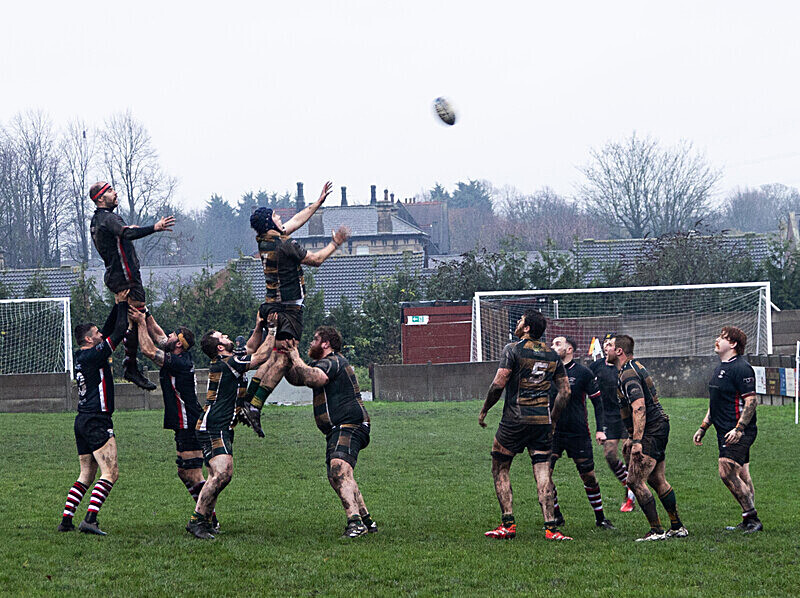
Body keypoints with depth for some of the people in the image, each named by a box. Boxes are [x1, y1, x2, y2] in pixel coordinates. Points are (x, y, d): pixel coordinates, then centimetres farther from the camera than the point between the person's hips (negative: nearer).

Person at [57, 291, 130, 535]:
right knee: (110, 473, -11)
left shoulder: (80, 356, 11)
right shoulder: (94, 355, -13)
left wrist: (118, 305, 16)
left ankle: (66, 519, 9)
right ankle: (90, 519, -23)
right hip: (97, 421, -9)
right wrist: (122, 305, -1)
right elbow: (119, 332, -12)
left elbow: (109, 329, 21)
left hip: (82, 421, 9)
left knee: (86, 475, 14)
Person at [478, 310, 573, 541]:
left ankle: (508, 524, 3)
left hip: (515, 420, -4)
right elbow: (565, 391, 10)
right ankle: (550, 527, -6)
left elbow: (498, 385, -11)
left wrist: (484, 410, 1)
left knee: (500, 470, 9)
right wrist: (552, 419, 19)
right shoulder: (552, 355, 10)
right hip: (542, 422, 4)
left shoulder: (512, 350, -6)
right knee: (543, 474, 3)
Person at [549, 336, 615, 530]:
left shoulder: (583, 373, -3)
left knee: (588, 476, 2)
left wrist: (600, 429, -4)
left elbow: (597, 401, 2)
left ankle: (600, 518, 16)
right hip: (552, 432, 2)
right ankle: (556, 516, 6)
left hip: (578, 432, -2)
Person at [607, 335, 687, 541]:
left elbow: (639, 408, -26)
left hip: (650, 432, -11)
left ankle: (656, 530, -10)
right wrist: (632, 437, 28)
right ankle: (677, 527, 20)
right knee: (657, 480, 15)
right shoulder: (635, 368, 17)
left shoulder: (629, 375, -17)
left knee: (635, 480, -11)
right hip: (659, 428, 11)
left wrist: (637, 441, -30)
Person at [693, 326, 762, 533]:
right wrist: (703, 428, 24)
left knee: (727, 472, -16)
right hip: (724, 432, 10)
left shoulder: (741, 368, -13)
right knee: (741, 476, 10)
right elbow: (715, 404, 26)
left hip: (739, 433, -10)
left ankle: (752, 518, -11)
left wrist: (739, 429, -26)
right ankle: (749, 522, 13)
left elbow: (751, 401, -19)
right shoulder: (721, 368, 17)